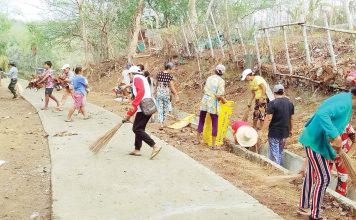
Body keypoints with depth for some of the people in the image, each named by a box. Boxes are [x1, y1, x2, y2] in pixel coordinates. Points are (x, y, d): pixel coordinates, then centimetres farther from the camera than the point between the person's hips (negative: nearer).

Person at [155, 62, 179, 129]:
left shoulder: (159, 74, 1)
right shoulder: (170, 76, -11)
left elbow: (156, 84, 11)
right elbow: (172, 87, -11)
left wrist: (156, 92, 25)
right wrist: (176, 95, -5)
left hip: (159, 93, 3)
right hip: (166, 93, -2)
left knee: (160, 109, 4)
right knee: (165, 109, 14)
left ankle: (161, 124, -8)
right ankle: (163, 123, 25)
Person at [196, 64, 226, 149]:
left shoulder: (209, 78, 8)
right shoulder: (221, 81, -8)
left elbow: (205, 90, 11)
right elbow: (219, 95, -16)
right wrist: (224, 100, 2)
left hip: (205, 100, 5)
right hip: (213, 103, -5)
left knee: (201, 121, 17)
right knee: (214, 124, 4)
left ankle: (198, 140, 28)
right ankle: (213, 145, 7)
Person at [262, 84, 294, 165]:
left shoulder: (272, 103, -14)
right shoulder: (290, 103, 5)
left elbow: (268, 118, -18)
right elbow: (291, 118, 12)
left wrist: (263, 130, -14)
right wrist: (291, 129, 23)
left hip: (274, 133, -6)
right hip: (285, 132, 6)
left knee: (274, 154, 1)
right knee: (280, 152, 19)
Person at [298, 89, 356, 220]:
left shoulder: (344, 98, 9)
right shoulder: (345, 103, -22)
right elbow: (322, 114, -37)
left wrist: (336, 141, 21)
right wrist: (336, 136, -40)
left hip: (314, 140, 10)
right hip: (316, 141, -10)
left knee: (311, 175, 18)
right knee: (323, 178, -3)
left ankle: (304, 207, 31)